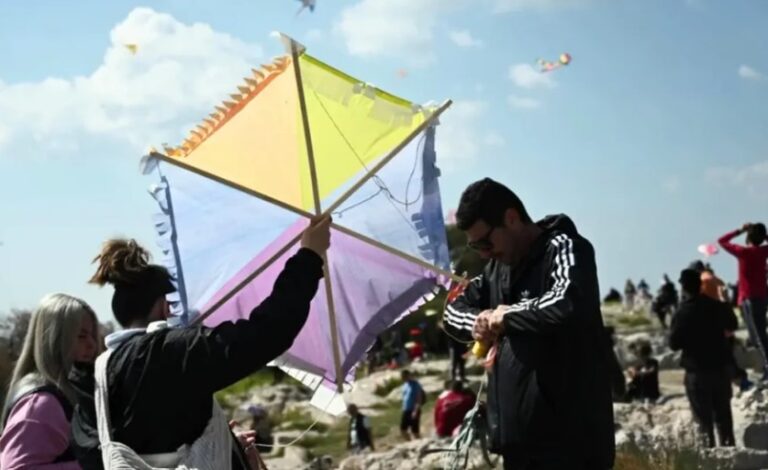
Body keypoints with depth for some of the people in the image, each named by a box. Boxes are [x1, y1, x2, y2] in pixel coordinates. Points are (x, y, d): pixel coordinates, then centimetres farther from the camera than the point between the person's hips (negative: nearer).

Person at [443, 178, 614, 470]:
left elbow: (568, 303, -30)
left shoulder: (564, 248, -10)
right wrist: (477, 321, -1)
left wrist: (507, 316, -14)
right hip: (519, 435, 9)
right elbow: (455, 309, 22)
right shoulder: (498, 267, 14)